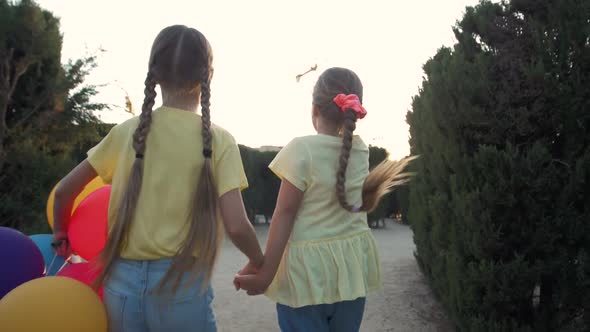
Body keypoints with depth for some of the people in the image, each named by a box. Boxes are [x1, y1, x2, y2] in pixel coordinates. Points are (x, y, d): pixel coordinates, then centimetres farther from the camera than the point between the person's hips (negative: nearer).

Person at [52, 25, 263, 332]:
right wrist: (260, 264, 4)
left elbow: (64, 191, 6)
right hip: (182, 284, -2)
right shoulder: (218, 140, -8)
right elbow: (236, 226, -14)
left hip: (123, 282, 3)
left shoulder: (128, 131, 0)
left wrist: (60, 236, 25)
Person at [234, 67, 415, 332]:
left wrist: (267, 271, -11)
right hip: (352, 265, 6)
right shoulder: (361, 151, 1)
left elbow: (285, 214, -15)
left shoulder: (301, 148, -14)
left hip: (307, 270, -5)